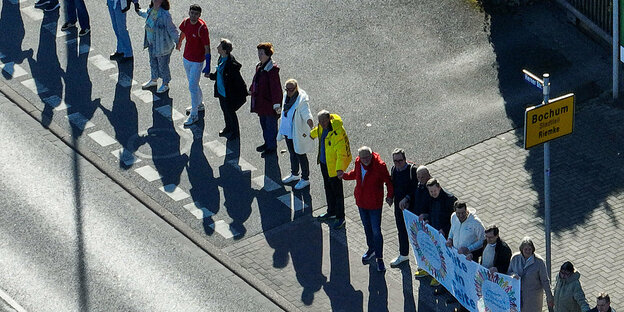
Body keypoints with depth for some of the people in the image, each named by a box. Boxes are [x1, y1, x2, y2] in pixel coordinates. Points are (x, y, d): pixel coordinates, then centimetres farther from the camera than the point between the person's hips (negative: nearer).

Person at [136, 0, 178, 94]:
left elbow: (172, 30, -21)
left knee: (163, 65, 9)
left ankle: (165, 85, 30)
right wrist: (139, 12, 38)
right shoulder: (150, 10, -5)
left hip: (162, 45, -8)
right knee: (153, 62, 25)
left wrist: (178, 42, -18)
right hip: (152, 44, 8)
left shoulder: (165, 15, -28)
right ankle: (154, 80, 47)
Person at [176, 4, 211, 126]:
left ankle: (194, 115, 6)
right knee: (193, 83, 23)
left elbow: (207, 48, -21)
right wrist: (179, 43, 37)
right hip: (187, 58, 7)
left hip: (197, 61, -7)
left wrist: (208, 65, -22)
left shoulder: (202, 28, -24)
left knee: (193, 87, -4)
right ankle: (199, 104, 44)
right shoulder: (186, 22, -6)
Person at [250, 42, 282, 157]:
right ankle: (267, 143, 40)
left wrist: (276, 104, -25)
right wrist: (251, 90, 34)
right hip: (260, 102, 9)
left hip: (269, 103, -9)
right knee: (263, 123, 22)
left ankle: (271, 147, 22)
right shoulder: (259, 66, 3)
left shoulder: (272, 69, -24)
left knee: (270, 125, 7)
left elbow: (275, 87, -25)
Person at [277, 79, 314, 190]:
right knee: (292, 153, 26)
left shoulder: (302, 100, -27)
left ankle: (305, 179, 25)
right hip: (287, 131, 8)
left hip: (298, 134, -8)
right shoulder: (286, 95, -3)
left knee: (300, 156, 7)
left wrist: (309, 120, -58)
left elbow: (306, 113, -39)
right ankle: (294, 174, 46)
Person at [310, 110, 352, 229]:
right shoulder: (322, 126, -5)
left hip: (333, 165, -9)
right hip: (323, 162, 9)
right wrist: (312, 134, 46)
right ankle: (331, 212, 40)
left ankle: (340, 217, 16)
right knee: (328, 188, 23)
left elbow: (341, 153, -35)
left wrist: (340, 169, -47)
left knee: (337, 191, 3)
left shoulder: (337, 133, -31)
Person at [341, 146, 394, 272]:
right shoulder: (358, 162, -6)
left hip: (374, 204, -6)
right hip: (361, 201, 6)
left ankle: (379, 258, 9)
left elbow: (388, 181, -12)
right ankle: (371, 249, 43)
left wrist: (390, 196, -22)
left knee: (376, 231, -2)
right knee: (367, 228, 22)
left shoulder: (379, 166, -22)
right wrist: (344, 176, 16)